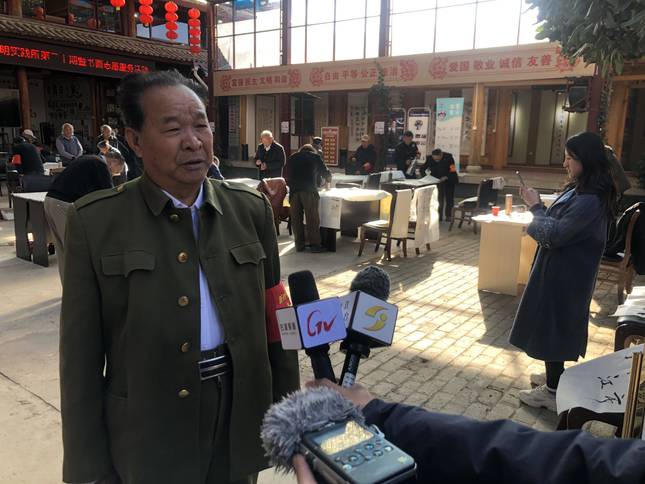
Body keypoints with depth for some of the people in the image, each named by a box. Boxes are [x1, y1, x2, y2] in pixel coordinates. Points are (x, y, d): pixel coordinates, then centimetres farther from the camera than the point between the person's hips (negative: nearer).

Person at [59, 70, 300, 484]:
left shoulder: (251, 209, -2)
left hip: (242, 412, 3)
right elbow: (81, 354, -6)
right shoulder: (95, 221, -10)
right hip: (148, 428, -2)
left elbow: (274, 319, 2)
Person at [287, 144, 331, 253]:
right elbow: (325, 172, 17)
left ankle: (299, 244, 11)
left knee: (296, 218, 8)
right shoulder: (315, 156, 13)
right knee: (312, 218, 1)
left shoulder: (292, 158, 22)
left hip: (293, 190, 3)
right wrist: (328, 179, 38)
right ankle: (314, 245, 1)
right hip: (309, 190, -3)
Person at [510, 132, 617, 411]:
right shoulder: (579, 190, 6)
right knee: (553, 325, 21)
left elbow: (554, 233, -25)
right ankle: (554, 376, 39)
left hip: (564, 274, -10)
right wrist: (536, 205, -3)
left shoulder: (591, 200, -25)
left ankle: (553, 391, 17)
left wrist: (536, 206, -13)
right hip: (559, 269, 10)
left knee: (551, 326, 2)